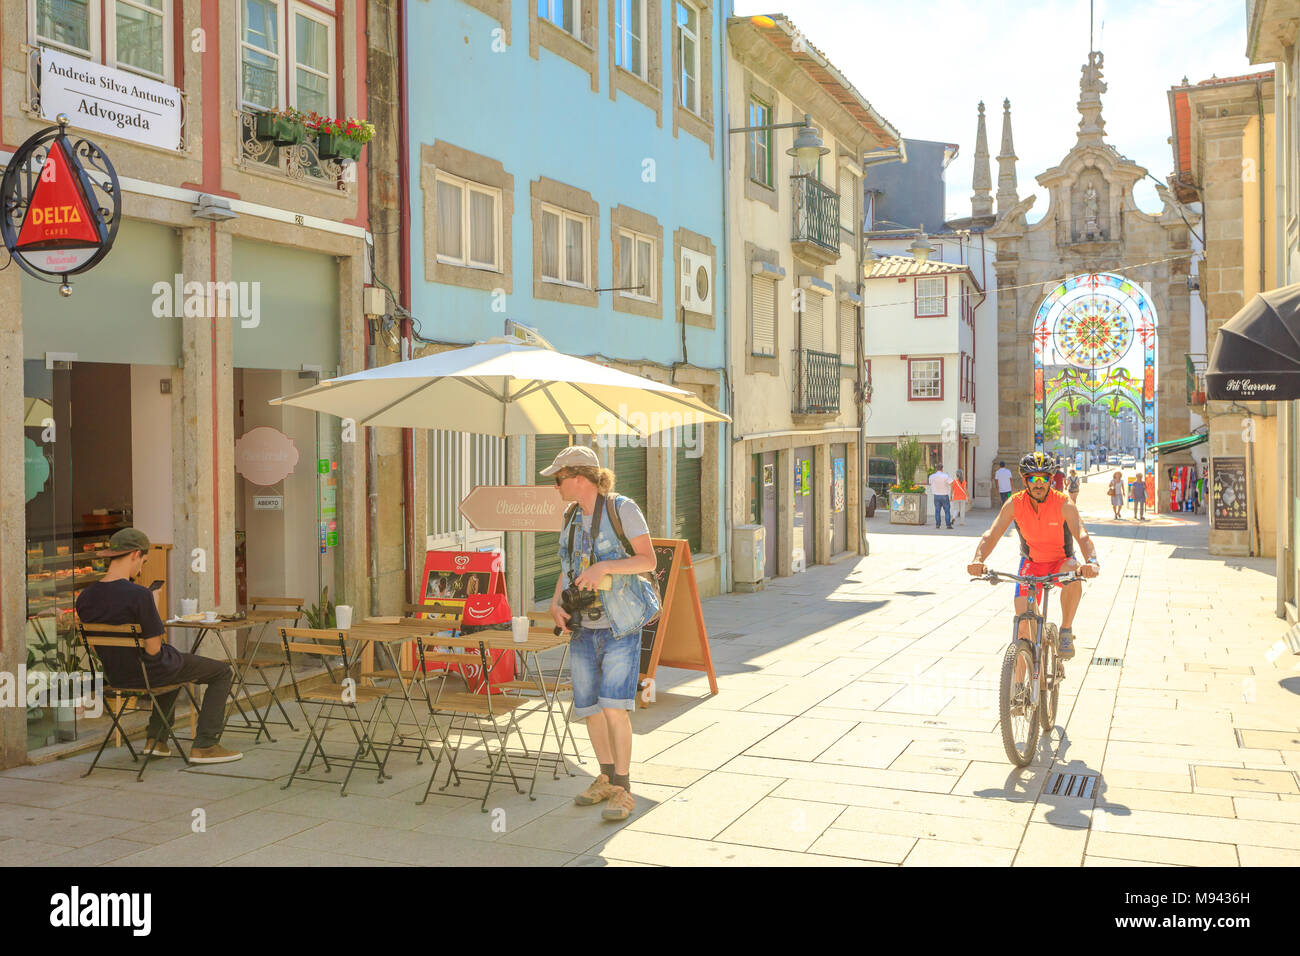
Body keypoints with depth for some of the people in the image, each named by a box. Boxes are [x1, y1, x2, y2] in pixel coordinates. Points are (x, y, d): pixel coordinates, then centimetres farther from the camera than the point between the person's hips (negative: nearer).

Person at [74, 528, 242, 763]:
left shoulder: (85, 597, -6)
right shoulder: (139, 595, -28)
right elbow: (153, 649, -23)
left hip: (114, 676, 8)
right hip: (148, 673, -8)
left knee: (175, 666, 38)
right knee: (222, 672, 11)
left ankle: (155, 739, 30)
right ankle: (204, 746, 8)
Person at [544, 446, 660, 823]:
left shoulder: (622, 509, -9)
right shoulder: (572, 518, 10)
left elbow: (648, 560, -11)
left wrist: (604, 566, -24)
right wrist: (556, 603, -1)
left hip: (621, 626, -7)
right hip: (584, 627, 7)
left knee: (614, 706, -13)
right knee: (588, 707, 10)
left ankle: (623, 791, 0)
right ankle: (606, 778, 28)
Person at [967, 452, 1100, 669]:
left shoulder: (1064, 504, -21)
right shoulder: (1014, 504, -17)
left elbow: (1082, 536, -33)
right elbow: (991, 535, -24)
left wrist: (1092, 562, -54)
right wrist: (978, 560, -44)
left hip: (1061, 562, -1)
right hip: (1031, 562, 1)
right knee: (1022, 619, -13)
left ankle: (1066, 631, -16)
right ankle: (1019, 683, 2)